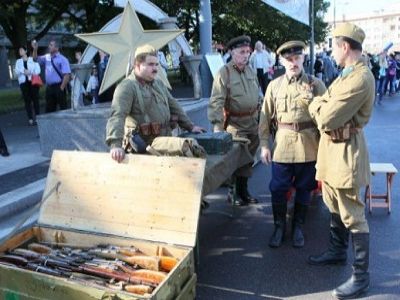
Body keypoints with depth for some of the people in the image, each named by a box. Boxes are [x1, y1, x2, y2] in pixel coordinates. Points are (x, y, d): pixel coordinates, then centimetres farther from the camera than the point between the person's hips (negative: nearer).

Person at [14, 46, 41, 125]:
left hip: (33, 81, -2)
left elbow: (38, 70, -1)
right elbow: (17, 71, 3)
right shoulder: (18, 61, 16)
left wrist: (31, 74, -16)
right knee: (27, 101, -2)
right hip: (23, 82, 2)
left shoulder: (33, 59, 9)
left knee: (35, 99, -3)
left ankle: (37, 117, 2)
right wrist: (24, 71, -14)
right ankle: (30, 119, -1)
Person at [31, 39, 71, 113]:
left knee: (63, 108, 0)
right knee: (49, 109, 11)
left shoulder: (62, 59, -9)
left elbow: (67, 75, -15)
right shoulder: (46, 57, 10)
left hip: (59, 87, -6)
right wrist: (35, 49, -1)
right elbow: (36, 59, 16)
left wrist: (62, 87, -18)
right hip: (49, 87, 6)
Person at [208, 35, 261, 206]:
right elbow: (216, 101, -21)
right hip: (235, 124, -6)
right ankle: (236, 193, 17)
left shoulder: (251, 71, 10)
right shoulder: (224, 73, -13)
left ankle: (243, 191, 28)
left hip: (253, 123, 7)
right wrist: (217, 126, -29)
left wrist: (260, 114, 15)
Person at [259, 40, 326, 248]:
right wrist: (264, 145, 2)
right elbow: (265, 117, 6)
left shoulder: (315, 84, 1)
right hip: (282, 144, 1)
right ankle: (279, 227, 25)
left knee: (304, 189, 11)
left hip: (309, 146, 0)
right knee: (278, 189, 4)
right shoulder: (274, 85, 4)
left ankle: (298, 227, 30)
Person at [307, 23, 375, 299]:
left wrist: (318, 104, -6)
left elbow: (327, 119, -23)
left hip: (346, 151, -10)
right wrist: (323, 105, -5)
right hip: (332, 148, 10)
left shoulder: (360, 79, -22)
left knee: (352, 216, 0)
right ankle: (338, 252, 41)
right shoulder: (348, 74, 13)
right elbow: (323, 107, 15)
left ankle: (361, 276, 14)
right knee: (335, 208, 22)